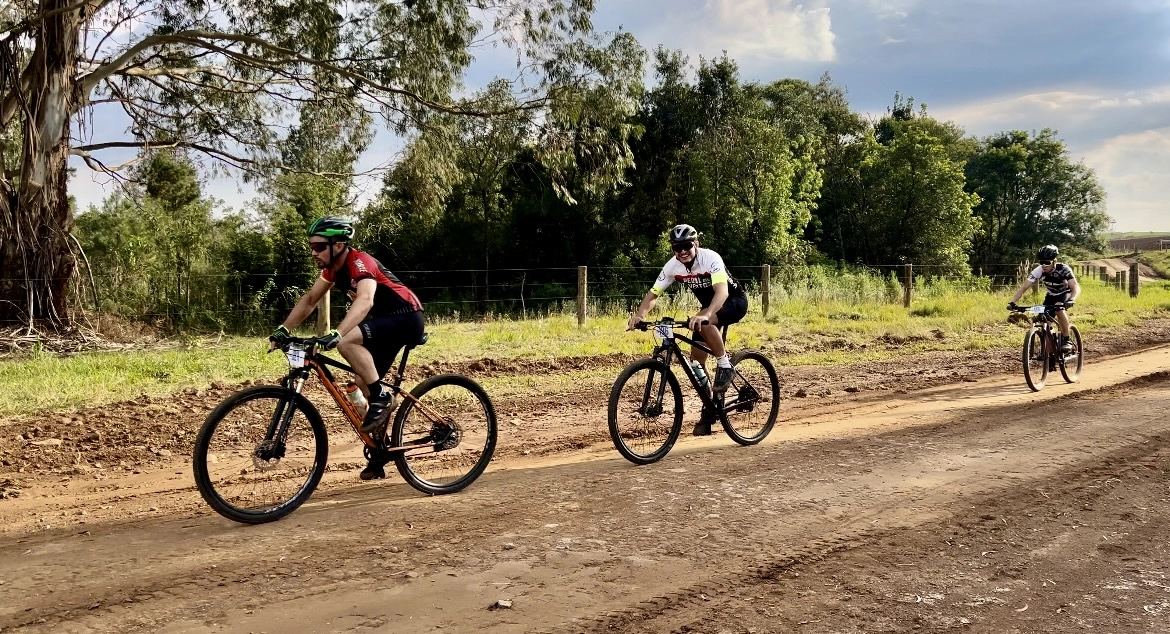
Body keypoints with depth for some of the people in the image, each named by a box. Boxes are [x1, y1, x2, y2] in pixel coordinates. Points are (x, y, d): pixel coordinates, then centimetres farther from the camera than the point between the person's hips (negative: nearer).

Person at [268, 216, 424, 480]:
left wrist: (336, 333, -54)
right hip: (386, 321, 10)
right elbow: (310, 299, 10)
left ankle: (382, 397, -16)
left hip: (407, 318, -10)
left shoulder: (360, 262, -24)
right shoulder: (333, 266, 3)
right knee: (364, 385, 9)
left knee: (348, 342, -31)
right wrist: (284, 329, 0)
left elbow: (365, 300, -42)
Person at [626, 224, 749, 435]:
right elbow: (653, 293, -13)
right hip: (710, 307, 6)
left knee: (704, 322, -38)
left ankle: (724, 365, -17)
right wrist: (639, 315, -32)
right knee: (696, 361, -2)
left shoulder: (711, 259, -30)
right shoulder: (673, 266, -14)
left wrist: (705, 315, -61)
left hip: (734, 302, -6)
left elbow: (722, 290, -44)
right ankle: (708, 411, 13)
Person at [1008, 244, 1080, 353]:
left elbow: (1076, 287, -40)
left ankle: (1066, 340, -19)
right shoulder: (1038, 271, -24)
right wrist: (1012, 302, -41)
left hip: (1065, 294, -4)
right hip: (1051, 295, 4)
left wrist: (1071, 300, -60)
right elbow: (1023, 287, -26)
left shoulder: (1063, 269, -31)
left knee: (1060, 310, -35)